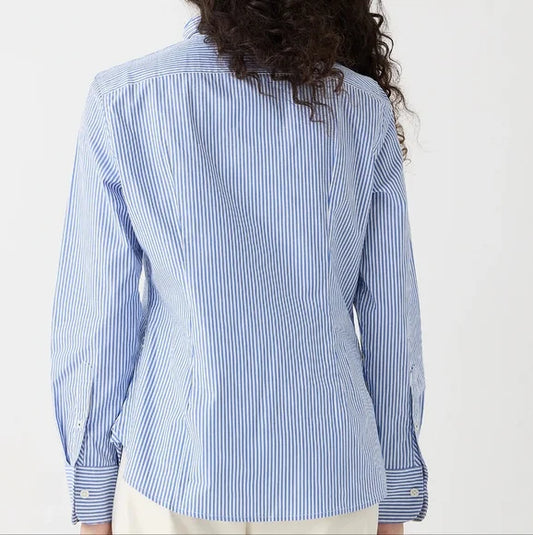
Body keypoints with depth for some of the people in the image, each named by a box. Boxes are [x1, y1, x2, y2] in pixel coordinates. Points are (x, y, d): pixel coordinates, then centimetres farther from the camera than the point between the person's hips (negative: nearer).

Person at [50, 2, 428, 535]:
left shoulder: (120, 97, -8)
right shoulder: (366, 107, -4)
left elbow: (96, 311, -7)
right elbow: (391, 317, -2)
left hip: (177, 471, -1)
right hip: (330, 472, 2)